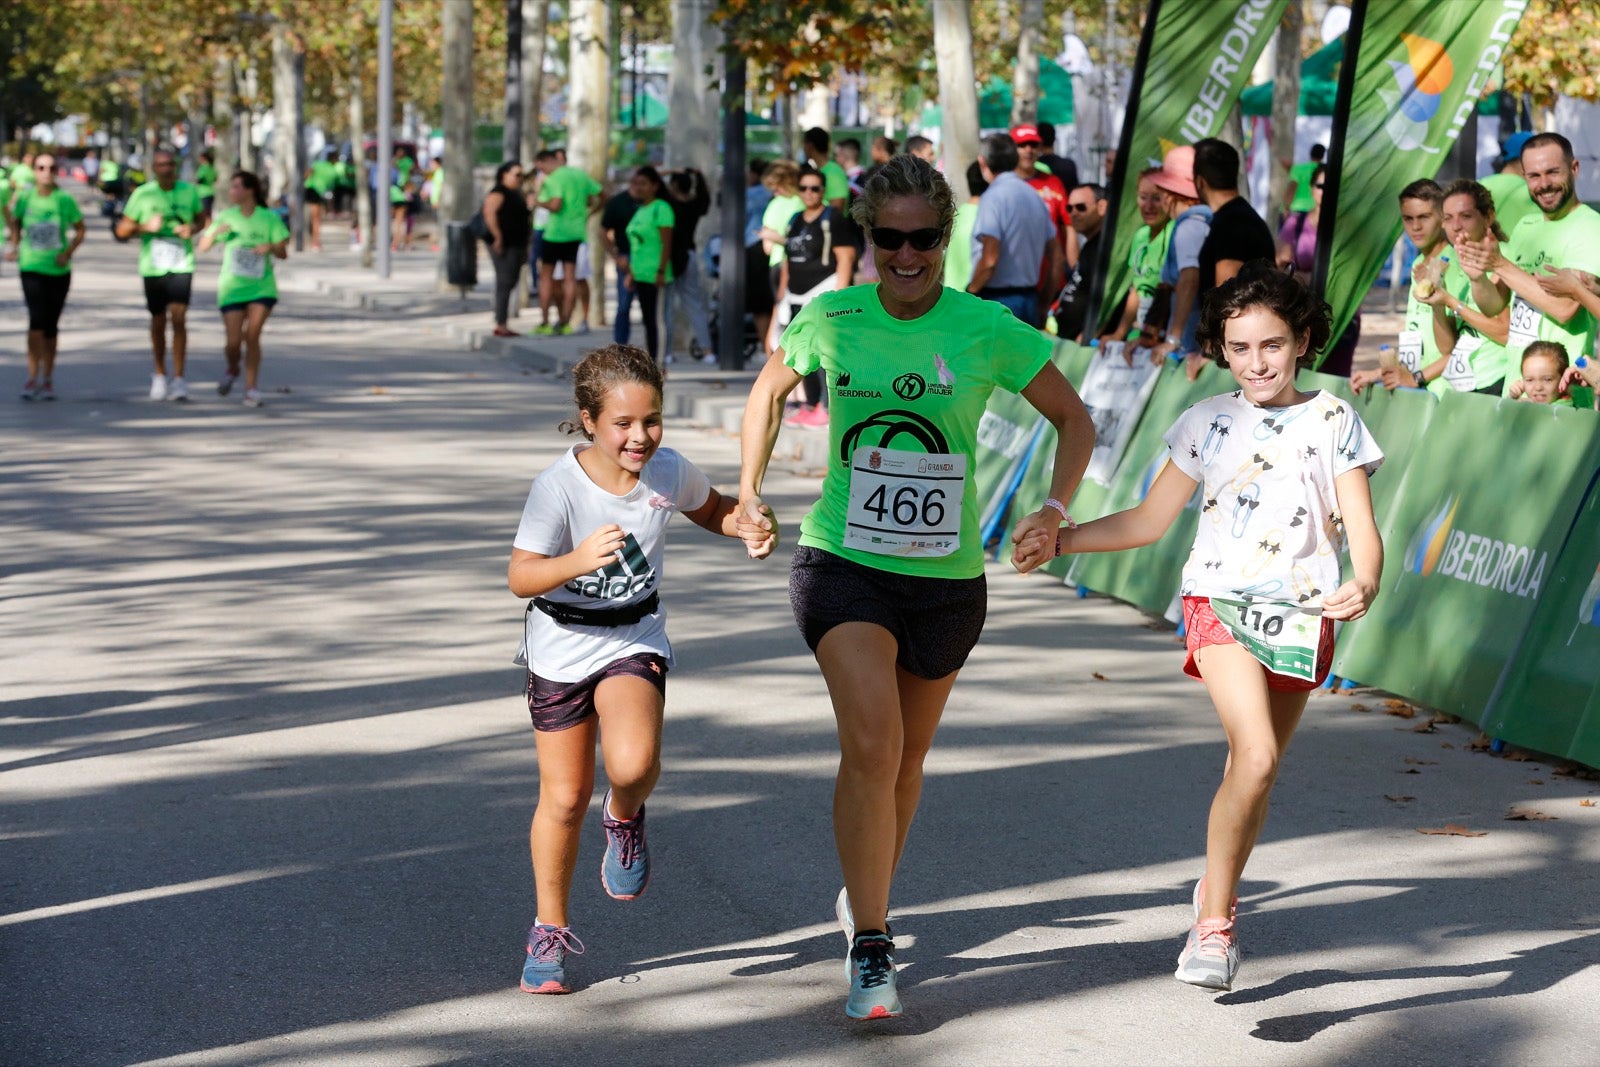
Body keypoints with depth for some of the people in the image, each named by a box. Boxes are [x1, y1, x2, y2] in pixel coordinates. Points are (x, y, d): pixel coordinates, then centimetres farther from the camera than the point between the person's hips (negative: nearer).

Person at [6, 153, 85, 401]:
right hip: (31, 268, -1)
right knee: (37, 318, -17)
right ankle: (33, 376, -12)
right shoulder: (24, 196, -3)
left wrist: (69, 252, -8)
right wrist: (14, 246, 3)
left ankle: (48, 378, 21)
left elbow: (80, 230, 5)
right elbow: (14, 222, 15)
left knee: (51, 325, 8)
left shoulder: (64, 199, -5)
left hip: (59, 269, 1)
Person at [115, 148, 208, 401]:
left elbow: (201, 219, 18)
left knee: (178, 318, -14)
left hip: (182, 265, -1)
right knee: (158, 321, 9)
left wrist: (192, 228, -5)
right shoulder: (142, 194, 0)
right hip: (152, 265, 1)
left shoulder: (189, 191, 3)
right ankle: (159, 375, 28)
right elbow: (122, 230, 2)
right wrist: (145, 226, -16)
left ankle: (179, 379, -11)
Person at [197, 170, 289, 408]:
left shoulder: (269, 218, -1)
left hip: (262, 287, -1)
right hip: (232, 288, 1)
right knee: (233, 341, -4)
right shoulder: (226, 217, 2)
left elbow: (283, 253, 1)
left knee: (252, 336, -8)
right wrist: (214, 232, -16)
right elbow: (203, 247, 4)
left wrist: (271, 247, -20)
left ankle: (251, 389, 1)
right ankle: (232, 370, 28)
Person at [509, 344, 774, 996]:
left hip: (636, 642, 1)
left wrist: (749, 527, -9)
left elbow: (712, 510, 12)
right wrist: (578, 560, -43)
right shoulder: (559, 486, -22)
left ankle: (625, 817, 10)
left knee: (633, 764, -27)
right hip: (562, 648, -1)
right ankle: (550, 930, 26)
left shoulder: (669, 472, -10)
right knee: (564, 797, 6)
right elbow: (521, 578, -25)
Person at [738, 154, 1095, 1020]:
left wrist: (1053, 509, -11)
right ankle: (869, 952, -12)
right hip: (843, 563, -1)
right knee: (872, 744, -19)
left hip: (946, 579, 1)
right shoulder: (831, 321, -4)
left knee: (907, 756, 16)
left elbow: (1073, 420, 4)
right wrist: (749, 491, 7)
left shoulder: (985, 330, -8)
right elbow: (769, 391, 17)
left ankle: (865, 897, 42)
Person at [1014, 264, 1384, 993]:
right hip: (1222, 603, -1)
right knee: (1256, 755, -21)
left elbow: (1362, 528, -3)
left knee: (1254, 768, 10)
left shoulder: (1333, 422, 3)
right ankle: (1213, 921, -13)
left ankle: (1218, 892, 35)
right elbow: (1148, 521, 13)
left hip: (1302, 614, 1)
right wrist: (1059, 539, 4)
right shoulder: (1208, 423, 7)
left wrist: (1364, 584, -25)